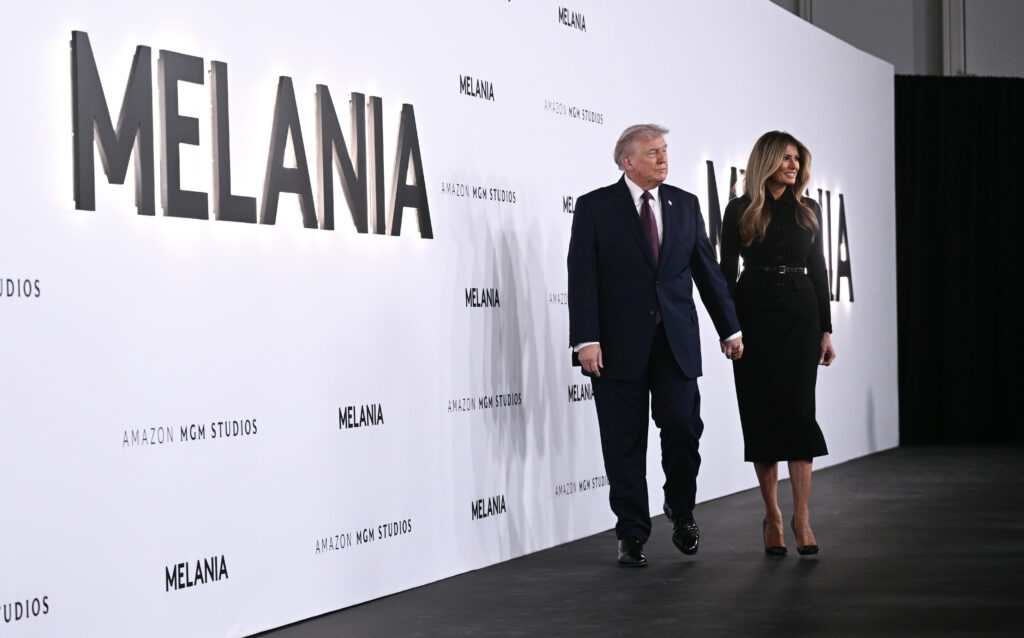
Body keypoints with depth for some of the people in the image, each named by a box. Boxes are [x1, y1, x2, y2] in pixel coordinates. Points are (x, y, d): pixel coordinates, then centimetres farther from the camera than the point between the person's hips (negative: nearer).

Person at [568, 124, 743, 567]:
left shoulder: (685, 205, 11)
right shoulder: (594, 207, 0)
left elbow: (707, 269, 15)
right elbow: (582, 277, -6)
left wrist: (729, 328, 14)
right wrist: (586, 340, -15)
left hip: (676, 340, 3)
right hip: (620, 343, -2)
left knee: (683, 428, -6)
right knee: (625, 443, 3)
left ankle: (680, 510, 21)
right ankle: (632, 536, 13)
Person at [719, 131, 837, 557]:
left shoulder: (808, 211, 11)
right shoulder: (741, 211, 2)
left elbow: (818, 270, 12)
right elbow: (727, 272, 0)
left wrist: (825, 329, 7)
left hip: (800, 316, 2)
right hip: (755, 316, -2)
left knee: (798, 409, -8)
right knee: (763, 413, 1)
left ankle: (801, 517, -9)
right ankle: (772, 516, 11)